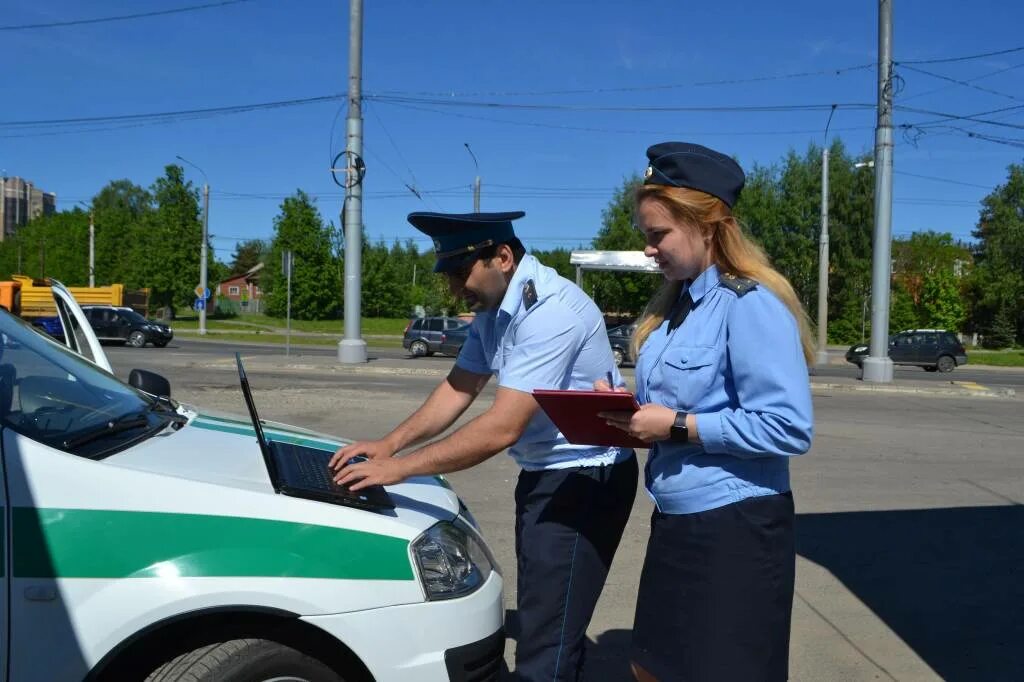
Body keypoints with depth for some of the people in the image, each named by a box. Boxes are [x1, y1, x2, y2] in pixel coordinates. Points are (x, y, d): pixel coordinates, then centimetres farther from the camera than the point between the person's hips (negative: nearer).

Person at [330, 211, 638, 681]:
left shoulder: (549, 309, -27)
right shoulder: (492, 308, 3)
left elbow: (501, 429, -30)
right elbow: (458, 389, 7)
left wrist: (400, 468, -25)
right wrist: (390, 443, -5)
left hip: (585, 479, -9)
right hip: (542, 472, 9)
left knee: (546, 642, -7)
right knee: (539, 618, 22)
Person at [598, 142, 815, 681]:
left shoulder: (750, 304, -18)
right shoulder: (675, 303, 10)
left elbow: (789, 427, -24)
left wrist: (677, 426, -22)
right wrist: (630, 413, -2)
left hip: (735, 529, -9)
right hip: (677, 520, 9)